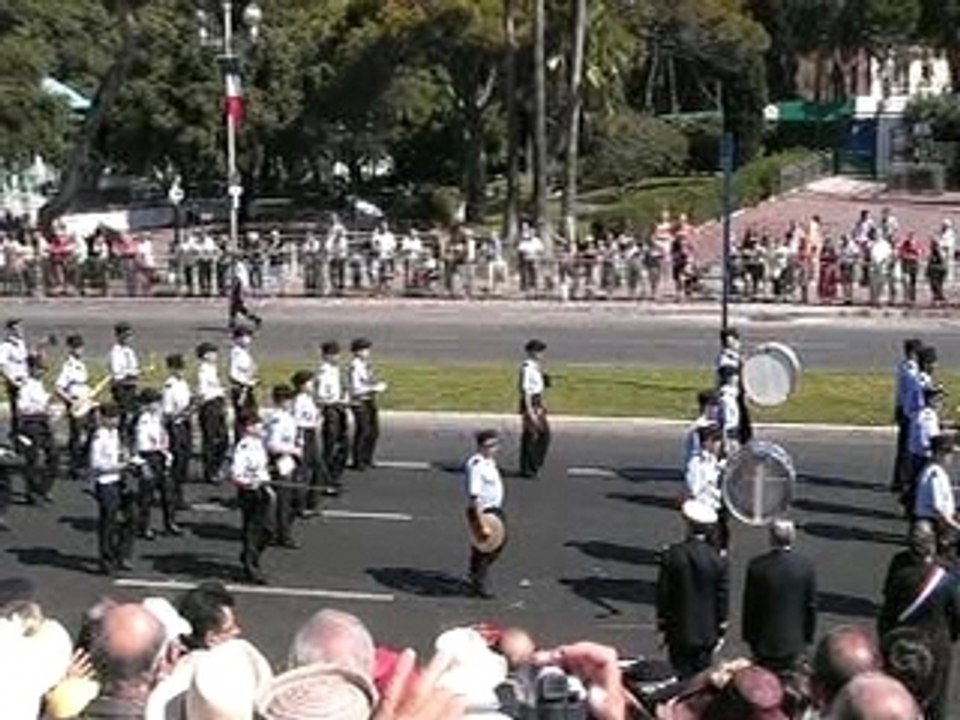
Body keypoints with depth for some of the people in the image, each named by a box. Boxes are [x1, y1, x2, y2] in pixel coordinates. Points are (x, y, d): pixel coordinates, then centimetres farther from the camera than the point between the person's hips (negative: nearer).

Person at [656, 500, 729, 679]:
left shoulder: (671, 556, -14)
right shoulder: (718, 560, -13)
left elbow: (663, 593, -6)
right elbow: (722, 597, -5)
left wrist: (661, 623, 7)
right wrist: (721, 629, 7)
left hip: (678, 632, 0)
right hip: (706, 632, 1)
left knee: (683, 673, 11)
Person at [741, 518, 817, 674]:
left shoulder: (757, 566, -16)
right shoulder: (806, 566, -12)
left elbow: (749, 605, -7)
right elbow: (811, 605, -3)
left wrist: (748, 635, 6)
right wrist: (808, 636, 10)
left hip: (764, 642, -1)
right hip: (794, 641, 1)